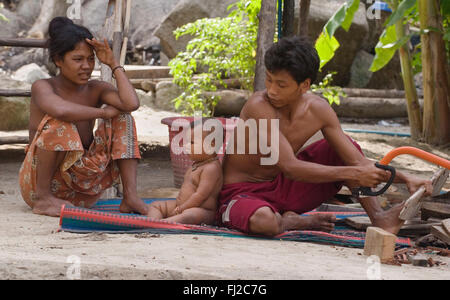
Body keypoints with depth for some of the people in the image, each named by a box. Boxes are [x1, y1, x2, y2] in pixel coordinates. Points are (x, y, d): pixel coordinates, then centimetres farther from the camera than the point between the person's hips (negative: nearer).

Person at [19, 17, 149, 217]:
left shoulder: (96, 90, 4)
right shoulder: (42, 87, -9)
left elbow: (131, 104, -18)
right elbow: (61, 110, -34)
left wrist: (113, 64, -9)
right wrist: (104, 113, -20)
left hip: (83, 188, 5)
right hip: (36, 182, -5)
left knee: (121, 115, -5)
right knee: (59, 122, -29)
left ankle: (130, 196, -14)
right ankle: (43, 198, -19)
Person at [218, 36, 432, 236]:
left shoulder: (318, 110, -8)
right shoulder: (259, 107, -27)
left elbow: (358, 161, -5)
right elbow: (289, 167, -32)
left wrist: (404, 179, -20)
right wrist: (354, 173, -33)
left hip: (282, 188, 6)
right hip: (241, 193, -6)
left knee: (345, 147, 3)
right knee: (263, 220, -43)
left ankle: (378, 218, -8)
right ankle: (292, 222, -8)